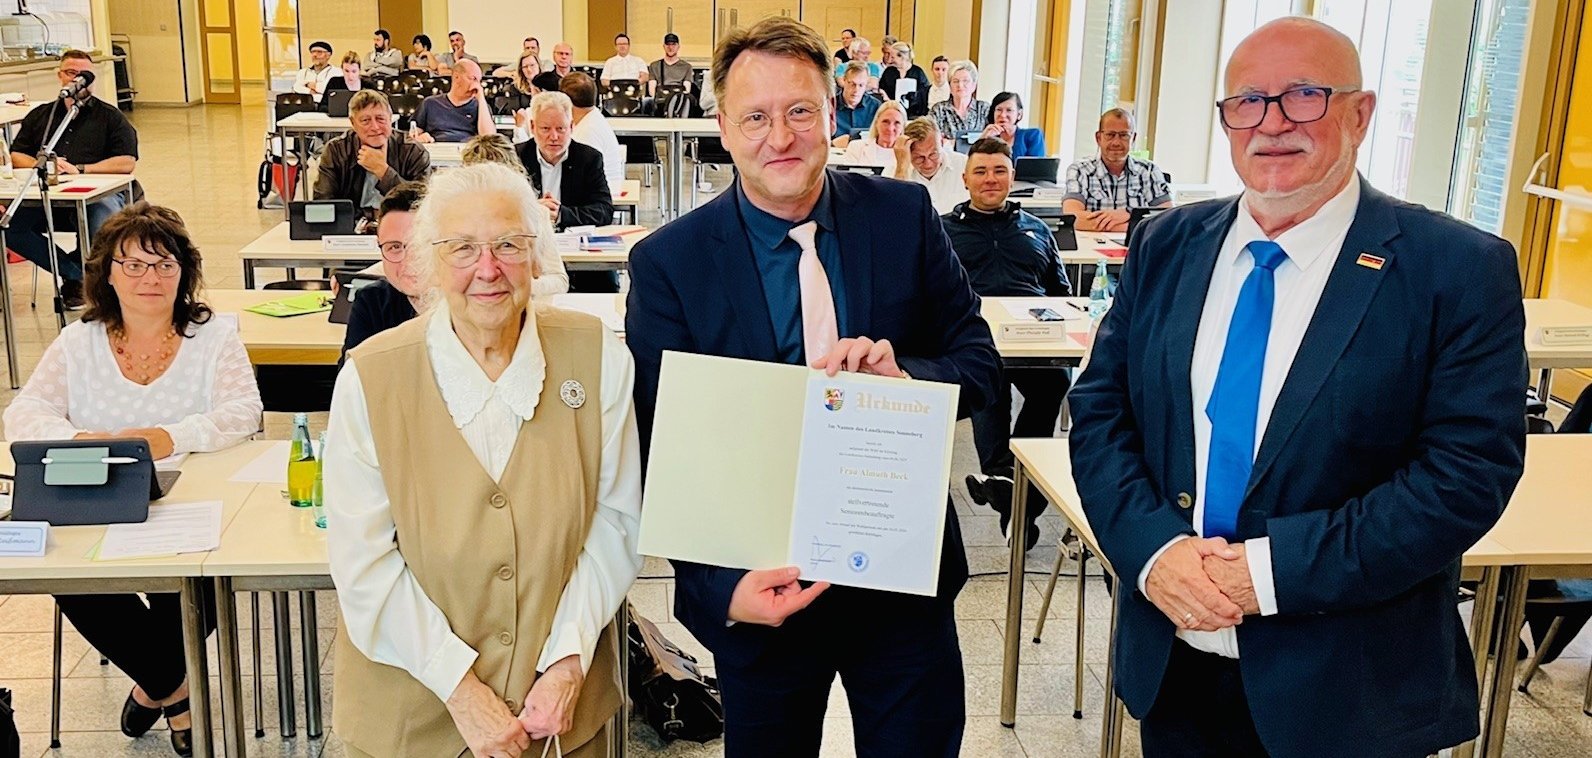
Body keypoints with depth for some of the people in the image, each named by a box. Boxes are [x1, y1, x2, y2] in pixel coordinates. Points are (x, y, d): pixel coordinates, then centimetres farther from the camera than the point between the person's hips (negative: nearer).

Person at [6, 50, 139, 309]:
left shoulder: (110, 116, 12)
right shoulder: (40, 115, 24)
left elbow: (127, 162, -1)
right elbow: (15, 157, 19)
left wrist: (80, 169, -11)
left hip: (97, 193, -3)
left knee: (105, 225, -39)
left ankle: (73, 272, -5)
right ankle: (75, 274, -13)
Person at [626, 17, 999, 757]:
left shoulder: (904, 216, -4)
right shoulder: (668, 263, -10)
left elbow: (980, 362, 0)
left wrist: (902, 374, -22)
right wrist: (722, 586, -22)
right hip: (759, 589, -1)